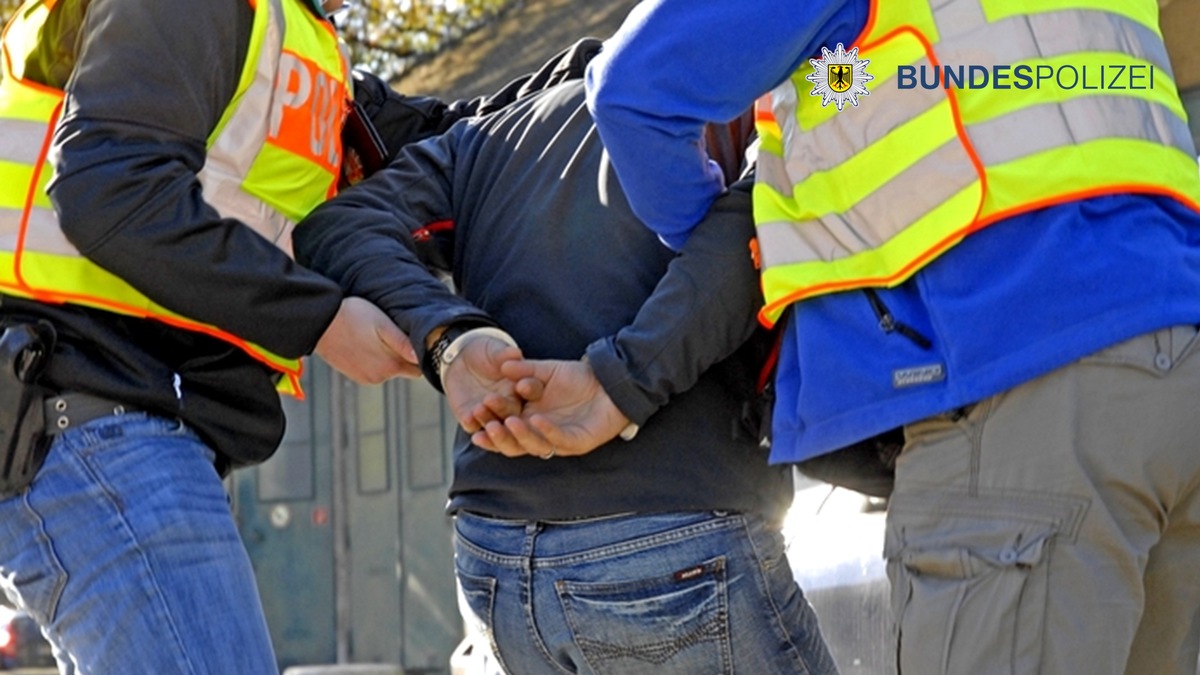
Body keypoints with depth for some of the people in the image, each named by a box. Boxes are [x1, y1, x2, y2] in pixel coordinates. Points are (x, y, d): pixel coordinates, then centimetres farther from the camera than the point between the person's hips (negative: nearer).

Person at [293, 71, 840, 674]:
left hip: (491, 557, 6)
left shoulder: (495, 133, 21)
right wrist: (621, 381, -22)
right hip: (682, 552, -6)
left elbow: (333, 229, 6)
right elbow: (748, 222, -19)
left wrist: (449, 338, -9)